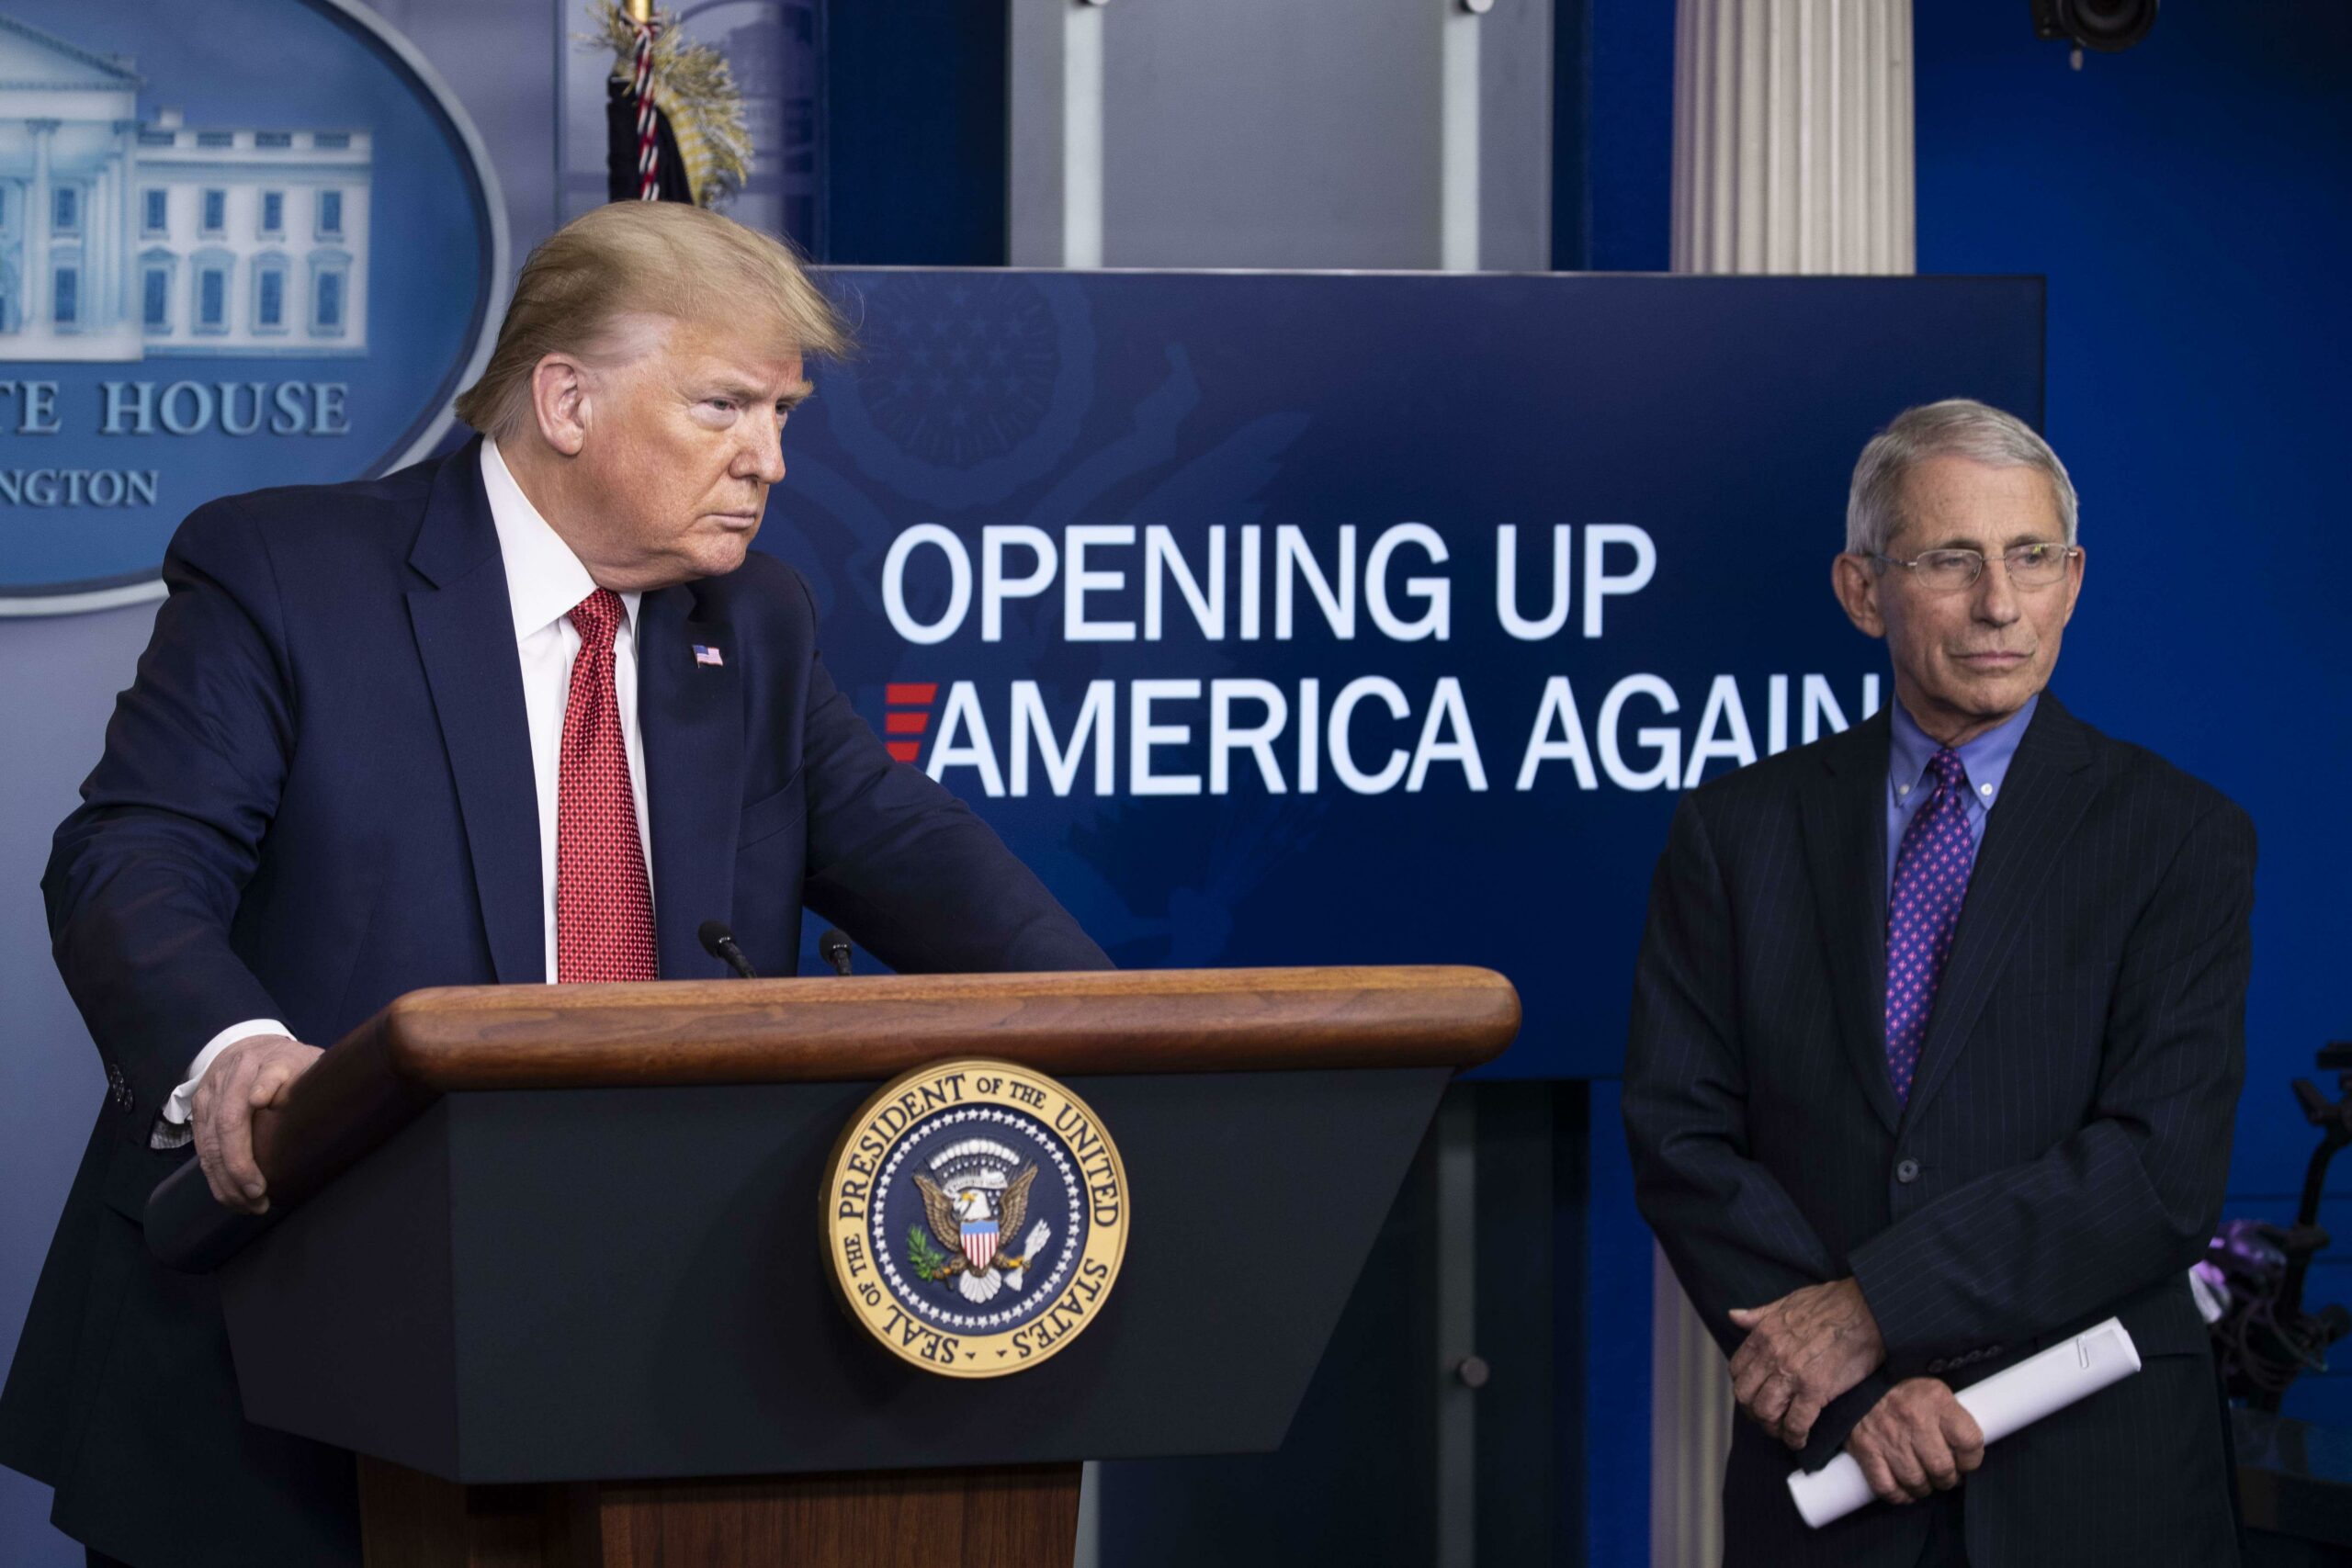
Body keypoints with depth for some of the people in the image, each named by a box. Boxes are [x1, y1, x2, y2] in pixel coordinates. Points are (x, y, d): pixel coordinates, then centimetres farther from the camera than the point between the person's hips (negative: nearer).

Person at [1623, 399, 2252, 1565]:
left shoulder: (2182, 840, -2)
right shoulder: (1735, 833, 5)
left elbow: (2164, 1165, -11)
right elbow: (1680, 1138, -3)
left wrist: (1876, 1309, -17)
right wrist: (1858, 1394, -15)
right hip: (1826, 1473, 1)